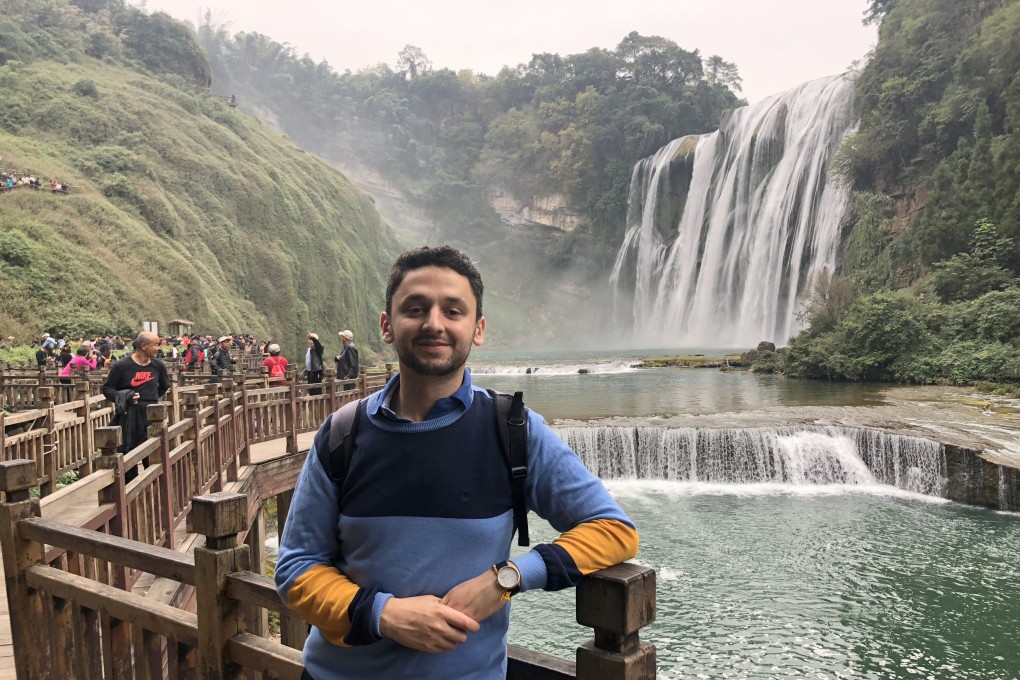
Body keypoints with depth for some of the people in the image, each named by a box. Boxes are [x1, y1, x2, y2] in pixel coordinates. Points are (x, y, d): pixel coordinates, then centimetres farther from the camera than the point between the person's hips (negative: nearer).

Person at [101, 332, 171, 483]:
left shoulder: (158, 365, 4)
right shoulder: (122, 366, -8)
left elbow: (165, 386, 23)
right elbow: (107, 388, -1)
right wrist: (123, 397, -16)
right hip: (129, 417, -3)